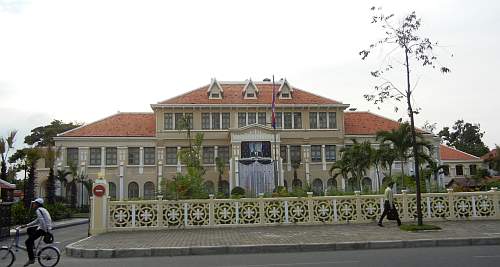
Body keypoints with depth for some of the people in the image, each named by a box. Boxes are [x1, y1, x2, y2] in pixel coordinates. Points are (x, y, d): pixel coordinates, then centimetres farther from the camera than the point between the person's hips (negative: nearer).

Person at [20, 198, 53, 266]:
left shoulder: (38, 210, -13)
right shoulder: (42, 209, 19)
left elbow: (42, 221, -23)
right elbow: (37, 221, 26)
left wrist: (46, 231, -21)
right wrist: (26, 225, 25)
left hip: (43, 229, -10)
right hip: (46, 228, 10)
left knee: (28, 242, -3)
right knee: (29, 230, 27)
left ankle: (31, 259, 2)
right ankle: (32, 247, 27)